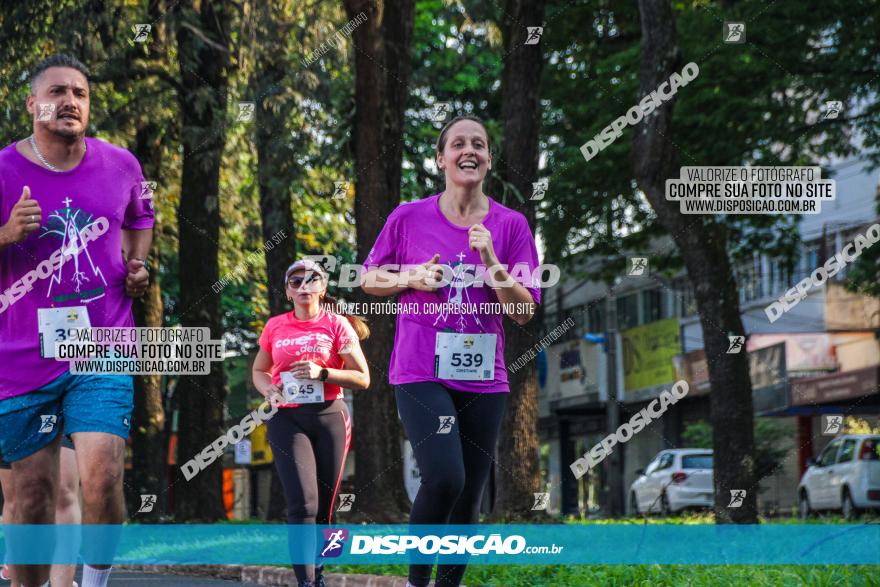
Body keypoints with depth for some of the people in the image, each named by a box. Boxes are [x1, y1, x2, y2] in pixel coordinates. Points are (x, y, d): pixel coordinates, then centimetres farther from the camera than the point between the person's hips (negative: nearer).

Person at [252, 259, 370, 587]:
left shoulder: (337, 325, 2)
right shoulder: (275, 327, 9)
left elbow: (362, 379, 0)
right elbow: (259, 371, 21)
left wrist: (322, 373, -15)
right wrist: (269, 391, -1)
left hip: (329, 416, 0)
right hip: (287, 419, 0)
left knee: (323, 507, 5)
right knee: (303, 504, -15)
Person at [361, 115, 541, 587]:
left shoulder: (510, 225, 2)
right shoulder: (409, 218, 0)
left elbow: (524, 312, 0)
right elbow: (368, 278, 12)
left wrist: (491, 262, -15)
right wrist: (411, 278, -7)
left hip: (484, 379, 3)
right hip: (421, 373, -3)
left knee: (468, 500, 7)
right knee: (445, 478, -21)